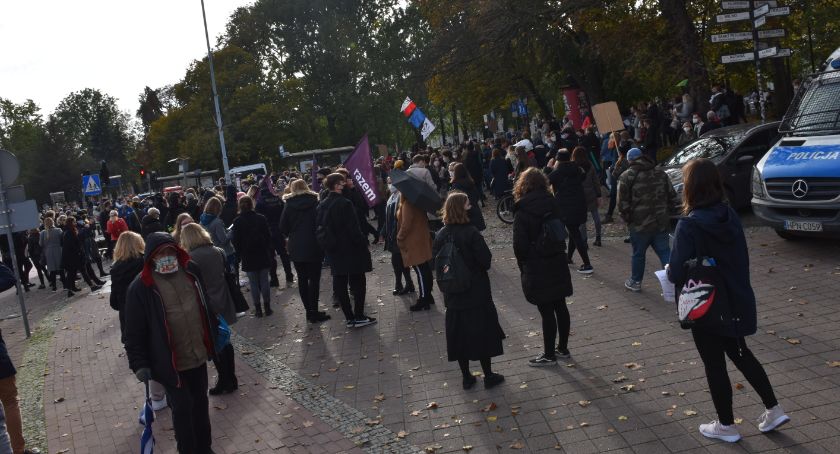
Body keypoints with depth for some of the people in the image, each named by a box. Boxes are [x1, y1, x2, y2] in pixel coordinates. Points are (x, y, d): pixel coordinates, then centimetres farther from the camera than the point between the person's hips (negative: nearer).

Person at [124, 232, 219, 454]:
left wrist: (215, 333, 17)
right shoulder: (141, 287, -16)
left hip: (198, 355, 5)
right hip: (171, 362, -5)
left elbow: (206, 304, 13)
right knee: (182, 408, 5)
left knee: (201, 403, 20)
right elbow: (134, 331, -13)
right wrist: (139, 363, -15)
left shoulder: (191, 271, 0)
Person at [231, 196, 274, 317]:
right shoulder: (261, 218, -4)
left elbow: (235, 241, -4)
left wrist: (240, 254, 8)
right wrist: (268, 251, 12)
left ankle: (258, 309, 9)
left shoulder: (237, 222, -7)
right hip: (263, 255, 1)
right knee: (264, 281, 8)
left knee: (254, 284, 6)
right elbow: (268, 236, 1)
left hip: (248, 257, -1)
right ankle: (267, 307, 10)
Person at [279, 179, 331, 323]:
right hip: (314, 247, -2)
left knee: (302, 279, 11)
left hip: (296, 248, 2)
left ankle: (308, 311, 14)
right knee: (314, 279, 1)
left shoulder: (289, 205, 0)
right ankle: (313, 312, -1)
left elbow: (283, 227, 1)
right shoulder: (315, 202, -2)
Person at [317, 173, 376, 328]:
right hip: (350, 250, -6)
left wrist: (327, 247, 16)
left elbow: (319, 227, 10)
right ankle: (359, 317, 6)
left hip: (333, 250, 6)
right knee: (357, 282, 5)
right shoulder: (345, 204, -17)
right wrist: (363, 245, -12)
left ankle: (349, 318, 14)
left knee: (339, 283, 9)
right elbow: (354, 229, -19)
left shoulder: (322, 205, 4)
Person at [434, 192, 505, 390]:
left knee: (458, 335, 13)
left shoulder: (440, 235, -4)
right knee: (482, 334, 9)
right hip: (476, 294, -4)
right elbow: (486, 261, -18)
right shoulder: (471, 233, -19)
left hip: (453, 296, 4)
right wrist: (473, 265, 4)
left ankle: (466, 377, 22)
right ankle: (488, 376, 19)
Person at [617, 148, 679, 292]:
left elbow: (623, 203, -9)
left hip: (639, 225, -4)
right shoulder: (661, 174, 9)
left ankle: (635, 282, 25)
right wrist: (668, 215, 17)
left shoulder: (627, 176, -6)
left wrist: (627, 219, 4)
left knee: (638, 254, 11)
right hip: (661, 223, 4)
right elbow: (672, 198, 11)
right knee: (664, 252, 7)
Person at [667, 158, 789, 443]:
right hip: (736, 300, 7)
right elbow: (741, 257, 8)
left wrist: (669, 269, -2)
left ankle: (727, 426, 25)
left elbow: (677, 273, -24)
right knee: (740, 354, 25)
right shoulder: (730, 215, -1)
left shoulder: (689, 225, -23)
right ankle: (773, 410, 31)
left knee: (715, 365, 10)